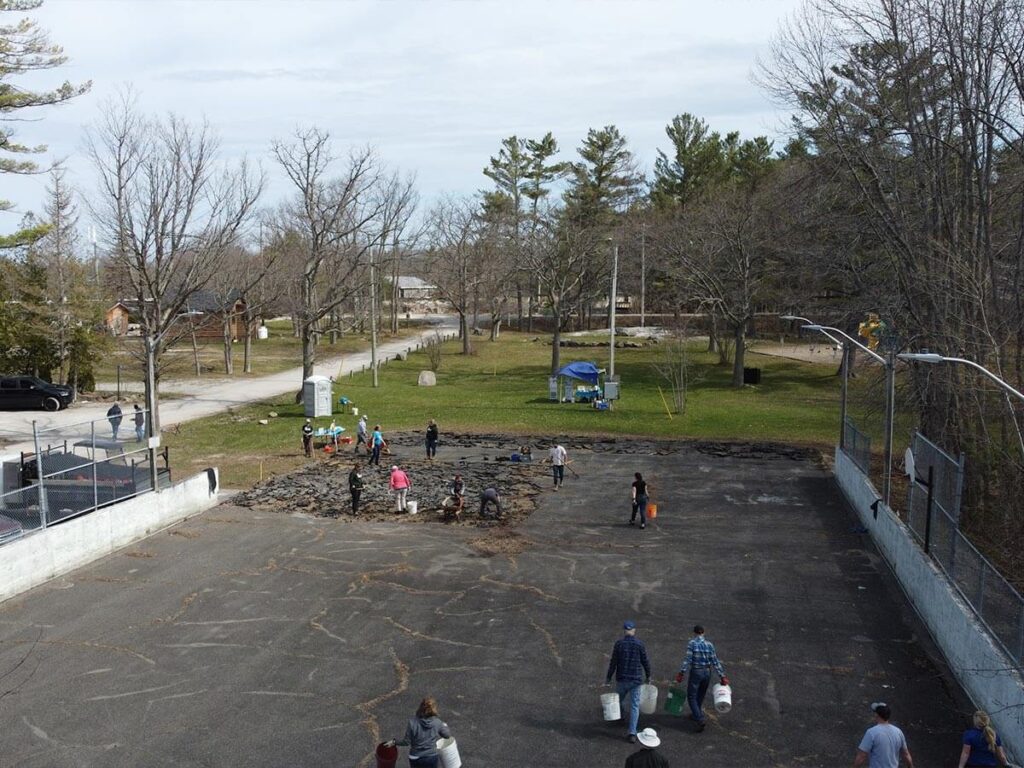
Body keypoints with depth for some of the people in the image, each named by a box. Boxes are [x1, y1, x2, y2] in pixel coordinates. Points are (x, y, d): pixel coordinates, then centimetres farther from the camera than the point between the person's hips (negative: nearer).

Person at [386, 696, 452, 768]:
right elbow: (447, 735, 2)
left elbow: (407, 742, -12)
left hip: (416, 759, -1)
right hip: (431, 757, 1)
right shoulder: (437, 722, -14)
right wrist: (444, 726, 23)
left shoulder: (412, 722, -20)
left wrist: (394, 742, 5)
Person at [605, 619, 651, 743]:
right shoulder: (639, 644, -7)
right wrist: (648, 676, 15)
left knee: (619, 700, 23)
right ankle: (632, 733, -2)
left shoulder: (619, 643, -8)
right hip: (636, 679, 0)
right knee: (635, 706, 4)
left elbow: (613, 662, -6)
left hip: (622, 679, 0)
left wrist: (608, 677, 2)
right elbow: (645, 662, 0)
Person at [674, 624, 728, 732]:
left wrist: (681, 673, -16)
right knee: (700, 695, 22)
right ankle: (696, 714, 38)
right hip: (707, 672, 5)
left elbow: (688, 659, -17)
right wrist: (722, 676, 3)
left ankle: (700, 719, -13)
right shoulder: (709, 645, 1)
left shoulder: (691, 643, -10)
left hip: (696, 672, -5)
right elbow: (715, 662, 0)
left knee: (691, 696, 1)